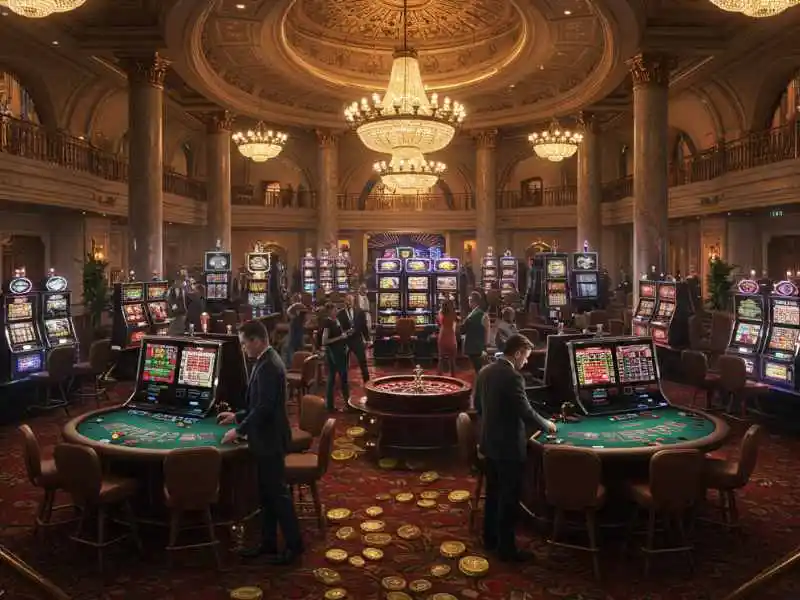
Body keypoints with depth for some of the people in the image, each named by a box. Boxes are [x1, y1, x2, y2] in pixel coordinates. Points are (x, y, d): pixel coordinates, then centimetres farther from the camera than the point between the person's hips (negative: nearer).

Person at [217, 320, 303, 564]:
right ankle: (268, 543, 28)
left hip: (270, 440, -10)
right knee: (267, 493, 17)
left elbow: (263, 408, -24)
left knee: (278, 492, 2)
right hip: (267, 438, 10)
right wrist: (237, 416, 16)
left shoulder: (268, 366, -23)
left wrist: (238, 431, -14)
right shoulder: (266, 361, 9)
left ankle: (294, 544, 14)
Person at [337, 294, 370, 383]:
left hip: (357, 340, 1)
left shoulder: (360, 312, 3)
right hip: (344, 341, -1)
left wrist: (367, 340, 3)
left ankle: (367, 381, 18)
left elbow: (364, 326, 5)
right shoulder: (340, 314, -3)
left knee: (363, 362, 5)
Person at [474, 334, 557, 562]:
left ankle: (490, 538, 32)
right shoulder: (513, 377, -23)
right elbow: (526, 412, -21)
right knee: (509, 497, 4)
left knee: (493, 492, 20)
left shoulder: (485, 371, 4)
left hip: (489, 443, 9)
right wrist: (547, 425, -3)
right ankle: (506, 548, 14)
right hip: (509, 446, -8)